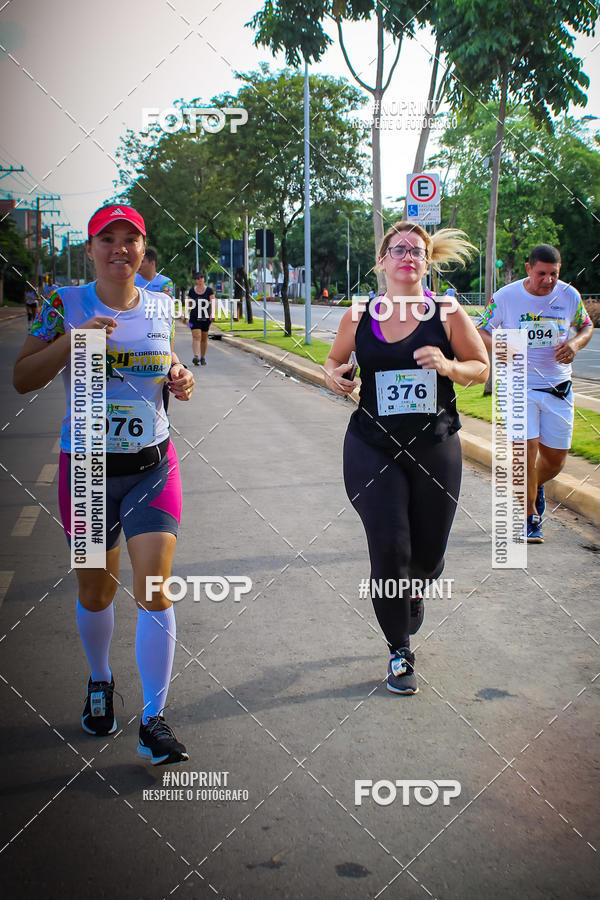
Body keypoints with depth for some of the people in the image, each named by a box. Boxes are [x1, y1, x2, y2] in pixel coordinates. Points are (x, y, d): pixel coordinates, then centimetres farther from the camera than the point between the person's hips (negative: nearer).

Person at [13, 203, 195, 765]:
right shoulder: (66, 305, -5)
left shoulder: (157, 307, 4)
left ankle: (153, 721, 3)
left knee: (154, 592, -9)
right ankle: (99, 682, 42)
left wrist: (180, 381, -3)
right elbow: (22, 379, -9)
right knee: (95, 594, 12)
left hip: (153, 466, 1)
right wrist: (72, 339, -23)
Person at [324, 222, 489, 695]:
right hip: (374, 449, 0)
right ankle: (400, 651, 16)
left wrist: (449, 366, -17)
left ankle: (414, 588, 48)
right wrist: (334, 375, -7)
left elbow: (481, 367, 3)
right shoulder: (358, 316, 1)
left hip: (436, 448, 1)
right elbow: (335, 360, 16)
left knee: (428, 556, 9)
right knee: (389, 551, -5)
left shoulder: (447, 312, -2)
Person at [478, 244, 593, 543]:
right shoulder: (505, 297, -9)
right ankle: (531, 518, 6)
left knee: (555, 458, 8)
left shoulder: (569, 295, -2)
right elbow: (481, 331, 2)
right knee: (527, 451, -13)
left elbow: (587, 326, 14)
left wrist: (575, 343, -9)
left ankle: (533, 488, 43)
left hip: (558, 387, 3)